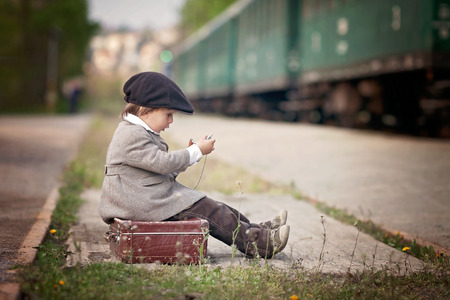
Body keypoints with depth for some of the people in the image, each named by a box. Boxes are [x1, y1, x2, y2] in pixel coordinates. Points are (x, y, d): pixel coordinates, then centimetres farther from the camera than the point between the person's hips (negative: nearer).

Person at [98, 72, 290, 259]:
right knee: (205, 210, -14)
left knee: (210, 207, 4)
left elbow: (163, 169, 20)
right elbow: (163, 163, -22)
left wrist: (190, 154, 8)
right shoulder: (132, 136, -18)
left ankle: (255, 229, 4)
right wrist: (196, 152, -11)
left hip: (155, 197, 11)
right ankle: (258, 243, -11)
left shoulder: (140, 132, 18)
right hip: (145, 202, -11)